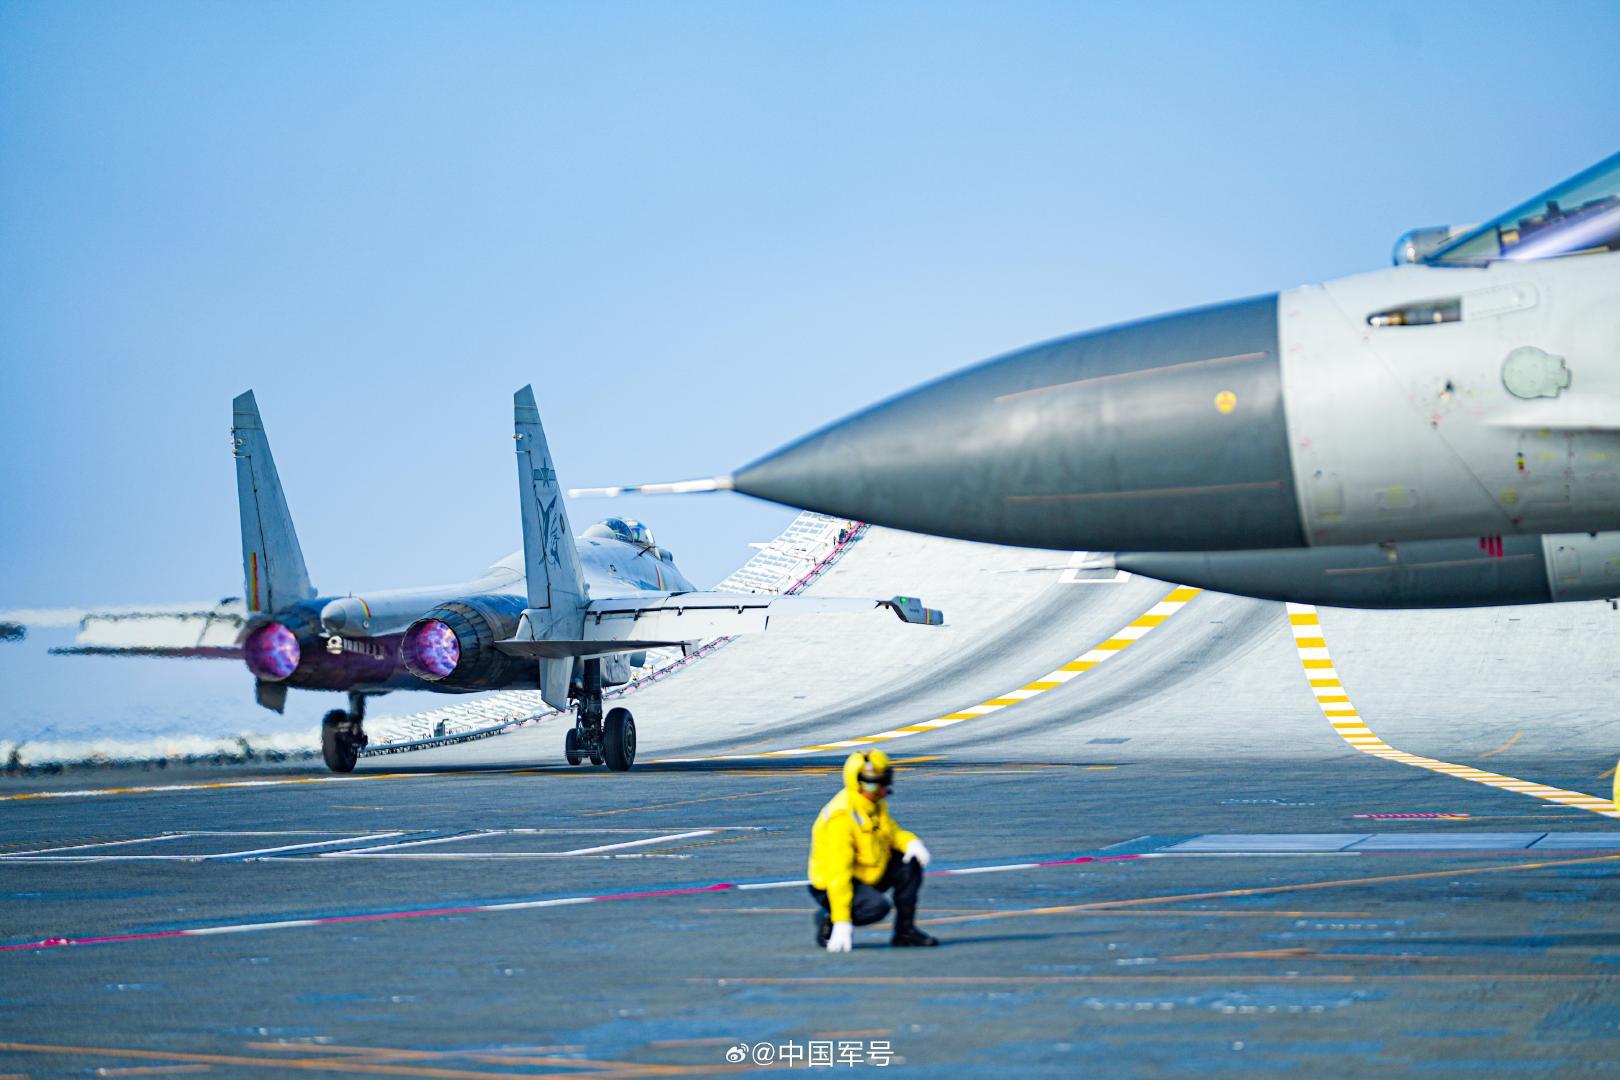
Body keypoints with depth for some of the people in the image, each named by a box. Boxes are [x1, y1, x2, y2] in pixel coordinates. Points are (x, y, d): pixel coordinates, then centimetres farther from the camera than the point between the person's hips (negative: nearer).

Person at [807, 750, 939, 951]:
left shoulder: (876, 803, -1)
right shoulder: (842, 816, -28)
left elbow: (891, 832, 13)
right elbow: (838, 873, -31)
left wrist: (911, 842, -13)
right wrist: (842, 923, -34)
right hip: (831, 886, -9)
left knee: (910, 863, -8)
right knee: (877, 906, -33)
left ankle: (905, 931, 2)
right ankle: (827, 921, -6)